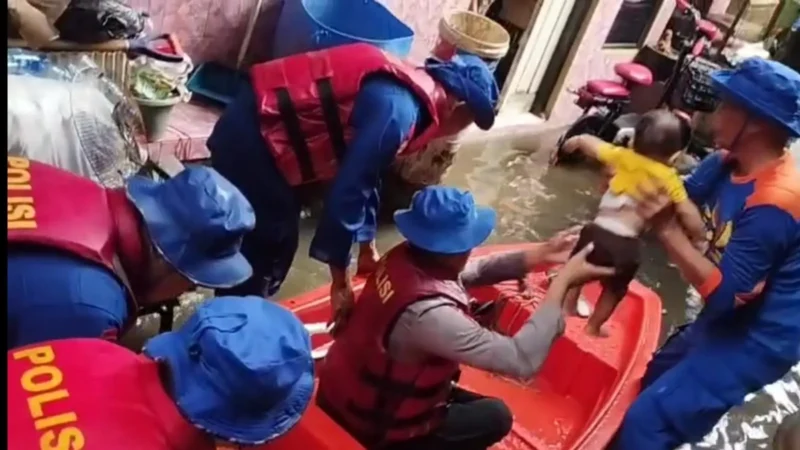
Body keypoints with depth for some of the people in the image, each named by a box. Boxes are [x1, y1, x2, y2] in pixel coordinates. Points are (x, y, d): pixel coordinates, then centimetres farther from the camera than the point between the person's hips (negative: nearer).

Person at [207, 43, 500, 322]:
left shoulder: (406, 88, 10)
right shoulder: (399, 109, -21)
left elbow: (362, 176, 18)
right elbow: (347, 191, -22)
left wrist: (368, 248, 25)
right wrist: (340, 279, -11)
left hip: (260, 128, 9)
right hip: (252, 139, -9)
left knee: (277, 244, 20)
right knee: (266, 253, 4)